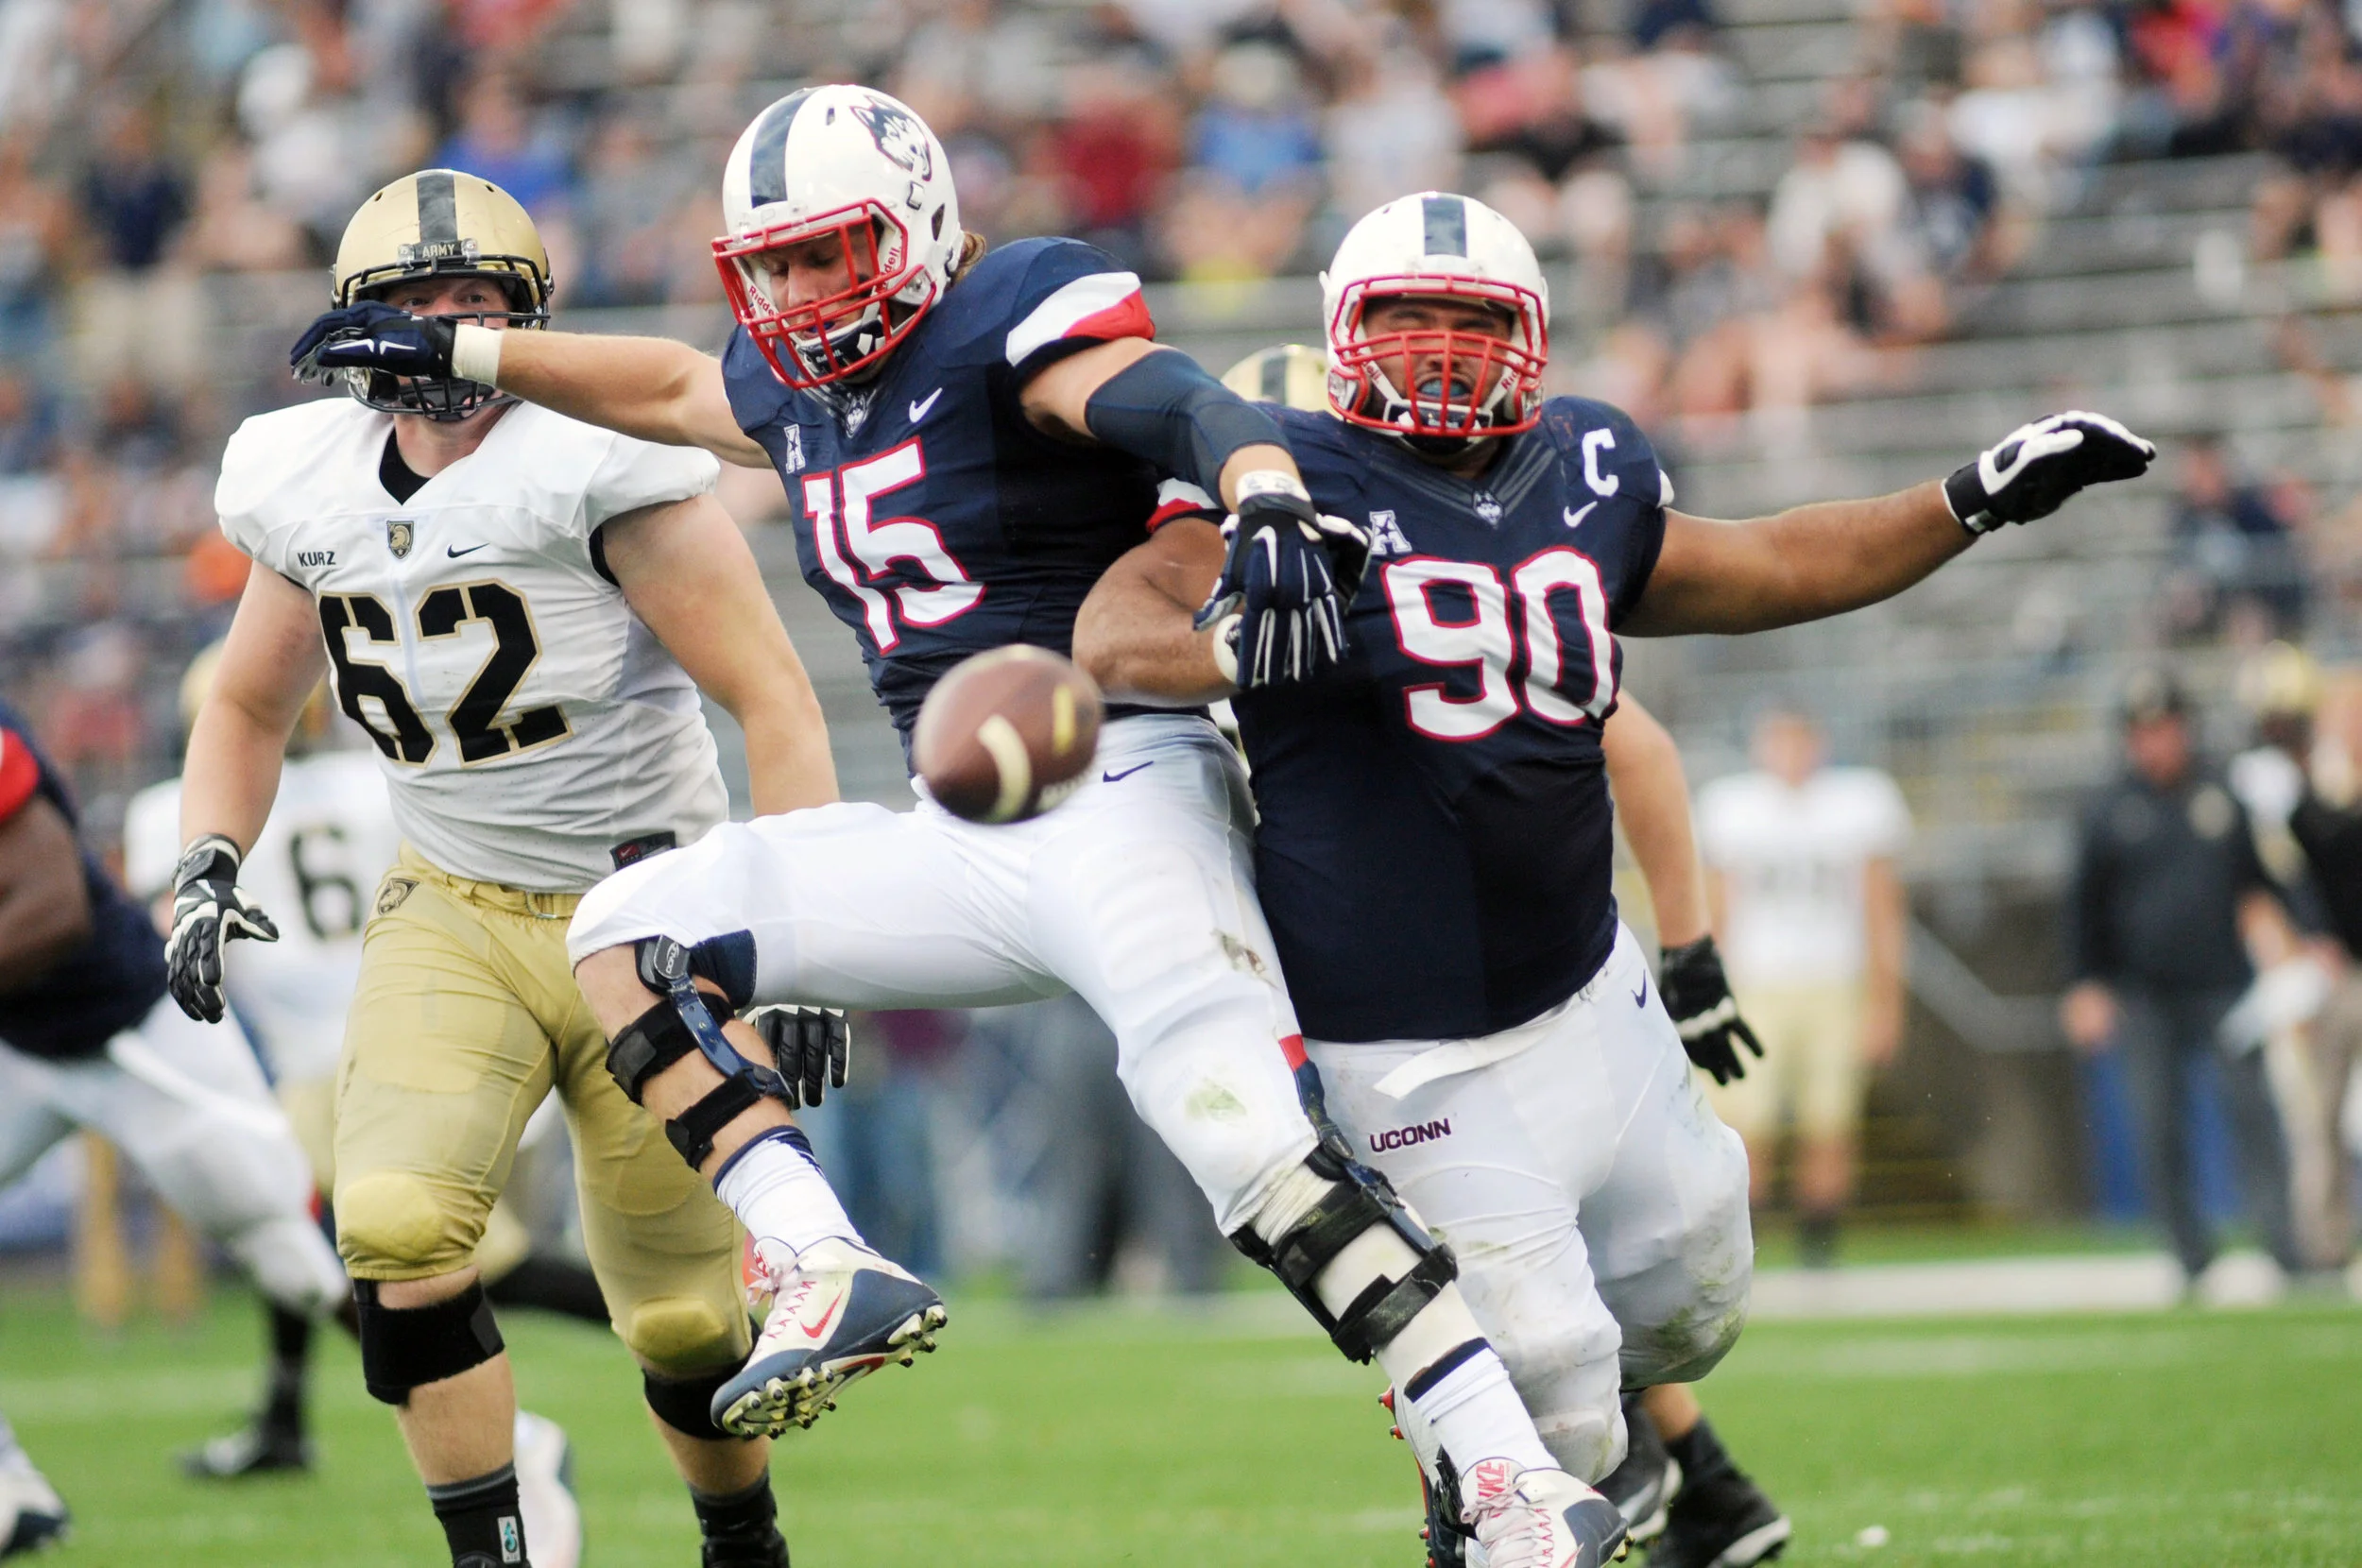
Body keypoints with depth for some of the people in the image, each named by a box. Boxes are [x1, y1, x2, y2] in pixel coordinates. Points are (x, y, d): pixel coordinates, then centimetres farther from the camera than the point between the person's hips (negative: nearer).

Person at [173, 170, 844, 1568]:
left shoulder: (595, 464, -16)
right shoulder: (310, 490, 2)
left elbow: (772, 698, -16)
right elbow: (248, 709, 19)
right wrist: (207, 870, 0)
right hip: (453, 920, 4)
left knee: (681, 1317, 3)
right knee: (397, 1230, -22)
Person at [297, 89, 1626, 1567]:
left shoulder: (1010, 323, -10)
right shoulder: (804, 392, 15)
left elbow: (1194, 407, -28)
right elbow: (669, 385, 37)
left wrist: (1269, 503, -49)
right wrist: (457, 350, 39)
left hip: (1120, 792, -9)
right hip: (963, 841, 9)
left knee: (1260, 1152, -22)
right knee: (629, 930, 3)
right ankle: (824, 1272, -12)